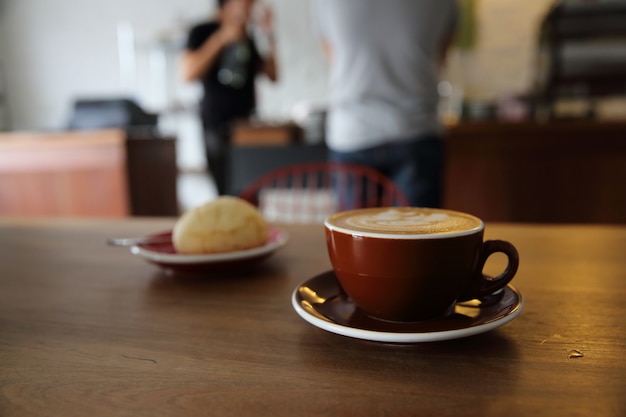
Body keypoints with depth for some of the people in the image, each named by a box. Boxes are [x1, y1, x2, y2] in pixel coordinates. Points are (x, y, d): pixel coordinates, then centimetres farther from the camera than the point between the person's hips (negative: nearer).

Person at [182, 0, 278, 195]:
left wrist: (269, 36, 6)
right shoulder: (203, 32, 1)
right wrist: (221, 38, -14)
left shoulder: (247, 39, 17)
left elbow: (272, 75, 15)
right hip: (218, 125, -5)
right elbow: (189, 73, -13)